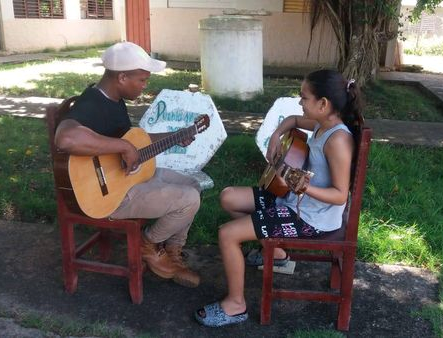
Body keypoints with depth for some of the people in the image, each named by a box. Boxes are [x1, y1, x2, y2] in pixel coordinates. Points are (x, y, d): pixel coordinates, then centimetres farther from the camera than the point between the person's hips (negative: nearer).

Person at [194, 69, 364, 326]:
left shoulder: (337, 139, -24)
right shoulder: (322, 124, 3)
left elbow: (341, 195, -24)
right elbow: (293, 120, 24)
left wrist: (305, 188, -39)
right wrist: (276, 136, 4)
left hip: (313, 217, -10)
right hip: (293, 199, 10)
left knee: (228, 234, -15)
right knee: (229, 198, 13)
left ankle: (236, 305, 3)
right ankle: (275, 252, 22)